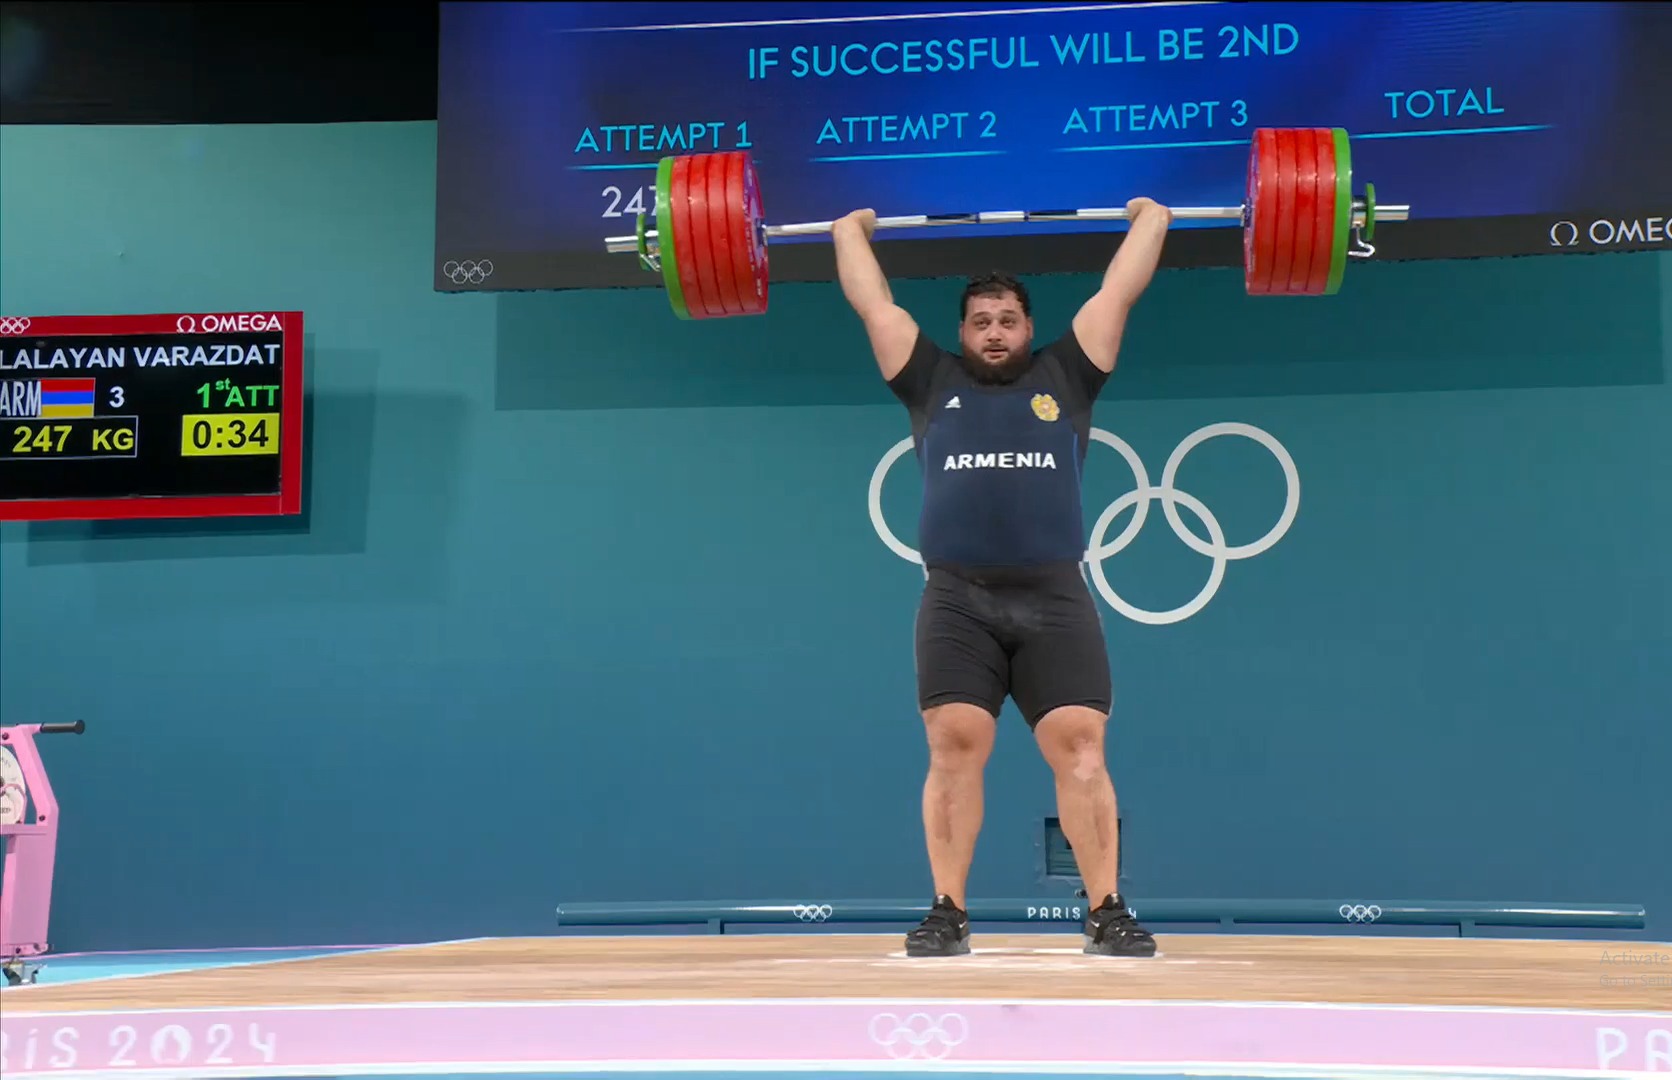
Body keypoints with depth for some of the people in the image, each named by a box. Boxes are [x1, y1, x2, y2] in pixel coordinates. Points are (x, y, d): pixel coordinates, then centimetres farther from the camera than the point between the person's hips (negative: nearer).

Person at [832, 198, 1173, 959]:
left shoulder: (1065, 379, 15)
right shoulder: (932, 384, 16)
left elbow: (1117, 294, 20)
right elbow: (873, 303, 22)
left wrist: (1151, 222, 29)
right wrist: (849, 233, 33)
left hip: (1054, 602, 0)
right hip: (957, 603, 0)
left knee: (1080, 750, -6)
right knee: (954, 750, -5)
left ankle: (1108, 913, -2)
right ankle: (948, 913, 2)